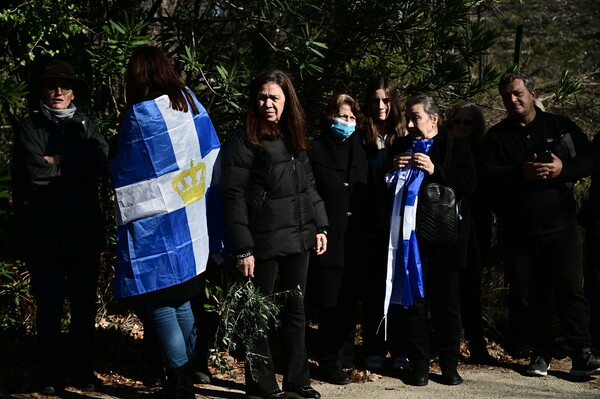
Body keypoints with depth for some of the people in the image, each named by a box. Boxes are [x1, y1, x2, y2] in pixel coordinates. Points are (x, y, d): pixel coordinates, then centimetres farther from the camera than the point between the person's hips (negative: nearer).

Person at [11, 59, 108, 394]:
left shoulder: (86, 125, 9)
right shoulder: (30, 127, 2)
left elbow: (101, 159, -11)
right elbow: (34, 172, -14)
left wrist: (58, 163, -14)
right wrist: (76, 168, -9)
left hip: (85, 232, 2)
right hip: (43, 233, -2)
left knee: (85, 304, 9)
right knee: (49, 306, 6)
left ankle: (85, 372, 21)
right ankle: (52, 376, 17)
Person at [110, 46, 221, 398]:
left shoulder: (139, 116, -15)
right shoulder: (191, 102, 4)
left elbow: (125, 176, -12)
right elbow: (211, 159, 9)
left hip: (155, 233, -7)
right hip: (192, 227, 7)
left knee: (160, 307, 2)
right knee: (181, 303, 17)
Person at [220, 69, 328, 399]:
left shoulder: (294, 139, 11)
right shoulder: (243, 141, -10)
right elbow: (233, 196, -14)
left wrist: (319, 227, 10)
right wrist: (242, 249, -17)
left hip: (298, 239, 7)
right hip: (263, 242, -6)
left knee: (295, 309, 14)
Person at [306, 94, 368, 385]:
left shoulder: (360, 151, 13)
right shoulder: (315, 151, -4)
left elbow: (367, 195, 16)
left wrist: (366, 232, 9)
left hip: (355, 240, 5)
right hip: (328, 240, -5)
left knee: (350, 300, 9)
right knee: (331, 302, -1)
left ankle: (345, 354, 23)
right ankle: (330, 363, 9)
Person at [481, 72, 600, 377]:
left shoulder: (560, 126, 7)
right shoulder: (496, 137, 7)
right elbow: (488, 177, -5)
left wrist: (564, 168, -17)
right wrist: (521, 173, -20)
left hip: (560, 226, -1)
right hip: (518, 233, 1)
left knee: (571, 289, -2)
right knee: (528, 295, 6)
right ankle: (541, 352, 18)